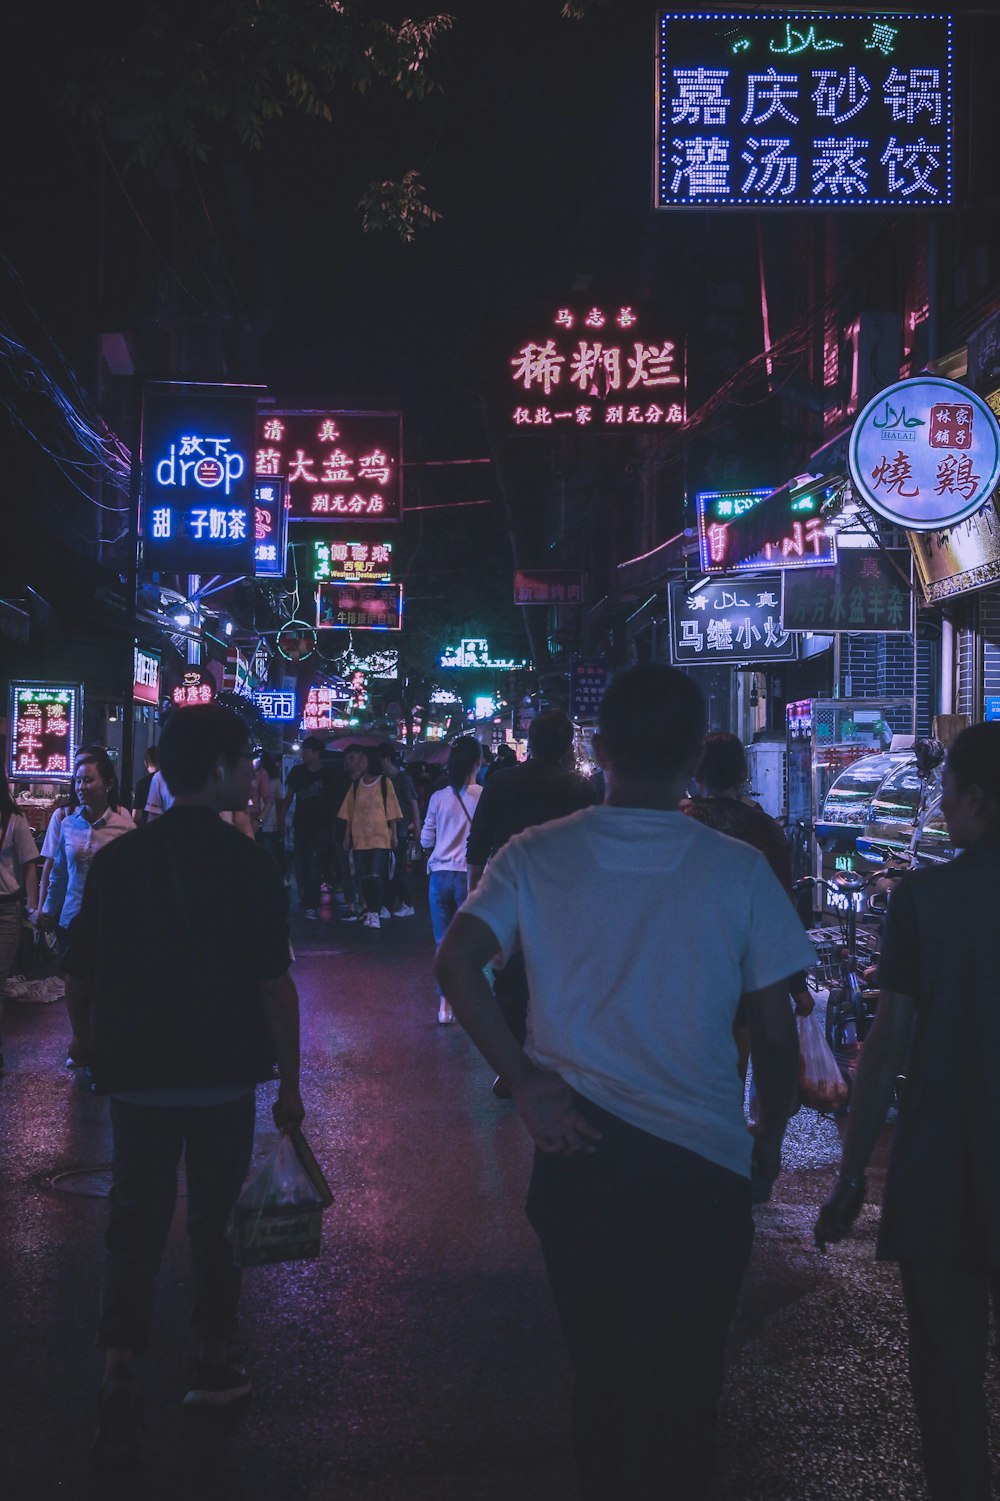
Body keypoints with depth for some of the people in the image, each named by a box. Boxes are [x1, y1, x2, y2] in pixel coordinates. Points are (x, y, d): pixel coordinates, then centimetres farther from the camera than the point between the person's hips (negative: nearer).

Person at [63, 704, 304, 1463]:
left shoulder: (117, 859, -1)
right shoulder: (247, 865, -12)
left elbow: (79, 982, 4)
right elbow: (274, 985, -12)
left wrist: (103, 1057, 18)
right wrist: (291, 1081, -2)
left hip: (138, 1078, 2)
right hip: (223, 1078, -2)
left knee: (136, 1225, 9)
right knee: (215, 1220, 13)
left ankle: (120, 1375, -3)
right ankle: (214, 1365, 25)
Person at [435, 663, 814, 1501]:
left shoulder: (536, 857, -3)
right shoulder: (738, 871, -6)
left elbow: (456, 963, -16)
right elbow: (775, 1032, -3)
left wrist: (525, 1082, -8)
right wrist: (770, 1140, 13)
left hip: (581, 1156, 2)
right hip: (706, 1161, -1)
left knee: (600, 1369, 20)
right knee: (686, 1385, 15)